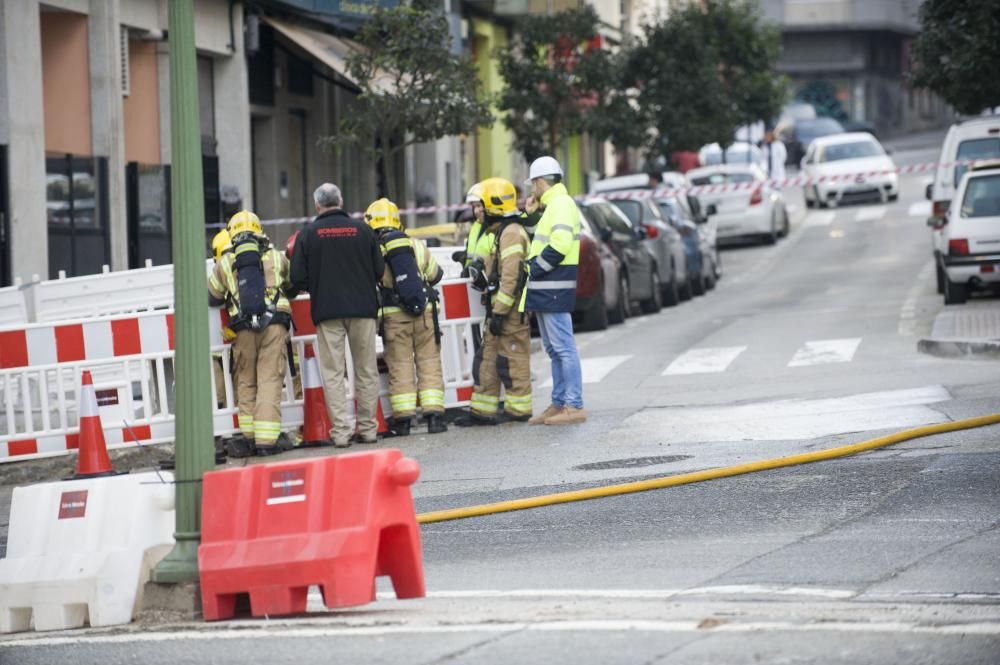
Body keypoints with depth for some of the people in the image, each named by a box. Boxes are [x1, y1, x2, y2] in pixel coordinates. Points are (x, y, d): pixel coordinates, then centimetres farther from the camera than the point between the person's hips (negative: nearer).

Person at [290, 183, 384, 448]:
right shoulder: (361, 229, 2)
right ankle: (368, 427, 10)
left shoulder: (309, 233, -3)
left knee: (333, 373, 1)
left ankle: (341, 431, -4)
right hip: (363, 307, 2)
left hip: (327, 310, -1)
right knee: (366, 371, 9)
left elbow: (298, 278, -3)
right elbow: (379, 270, 7)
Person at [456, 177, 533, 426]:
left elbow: (511, 277, -22)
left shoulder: (511, 233, -15)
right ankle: (483, 410, 15)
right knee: (487, 359, 11)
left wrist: (500, 312, -24)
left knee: (512, 360, -4)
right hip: (499, 309, 11)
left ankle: (519, 410, 1)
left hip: (510, 311, -11)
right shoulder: (499, 232, 19)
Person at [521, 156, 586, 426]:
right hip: (546, 291, 11)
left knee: (563, 348, -10)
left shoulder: (561, 204, -12)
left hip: (555, 290, -11)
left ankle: (574, 406, -11)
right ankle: (559, 404, 19)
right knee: (554, 350, 14)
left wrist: (535, 266, -17)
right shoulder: (552, 206, 21)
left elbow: (560, 244, -23)